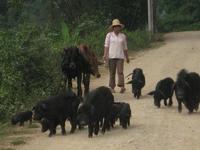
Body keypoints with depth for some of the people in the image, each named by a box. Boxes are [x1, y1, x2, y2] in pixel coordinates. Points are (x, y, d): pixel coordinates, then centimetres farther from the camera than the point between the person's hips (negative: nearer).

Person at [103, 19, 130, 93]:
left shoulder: (123, 36, 10)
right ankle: (112, 87, 9)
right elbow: (106, 45, 0)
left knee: (120, 71, -11)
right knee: (112, 72, 2)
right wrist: (105, 55, -10)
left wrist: (127, 57, 20)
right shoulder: (109, 35, 5)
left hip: (120, 56, 1)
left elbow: (125, 47, 17)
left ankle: (122, 86, -18)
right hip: (111, 56, -1)